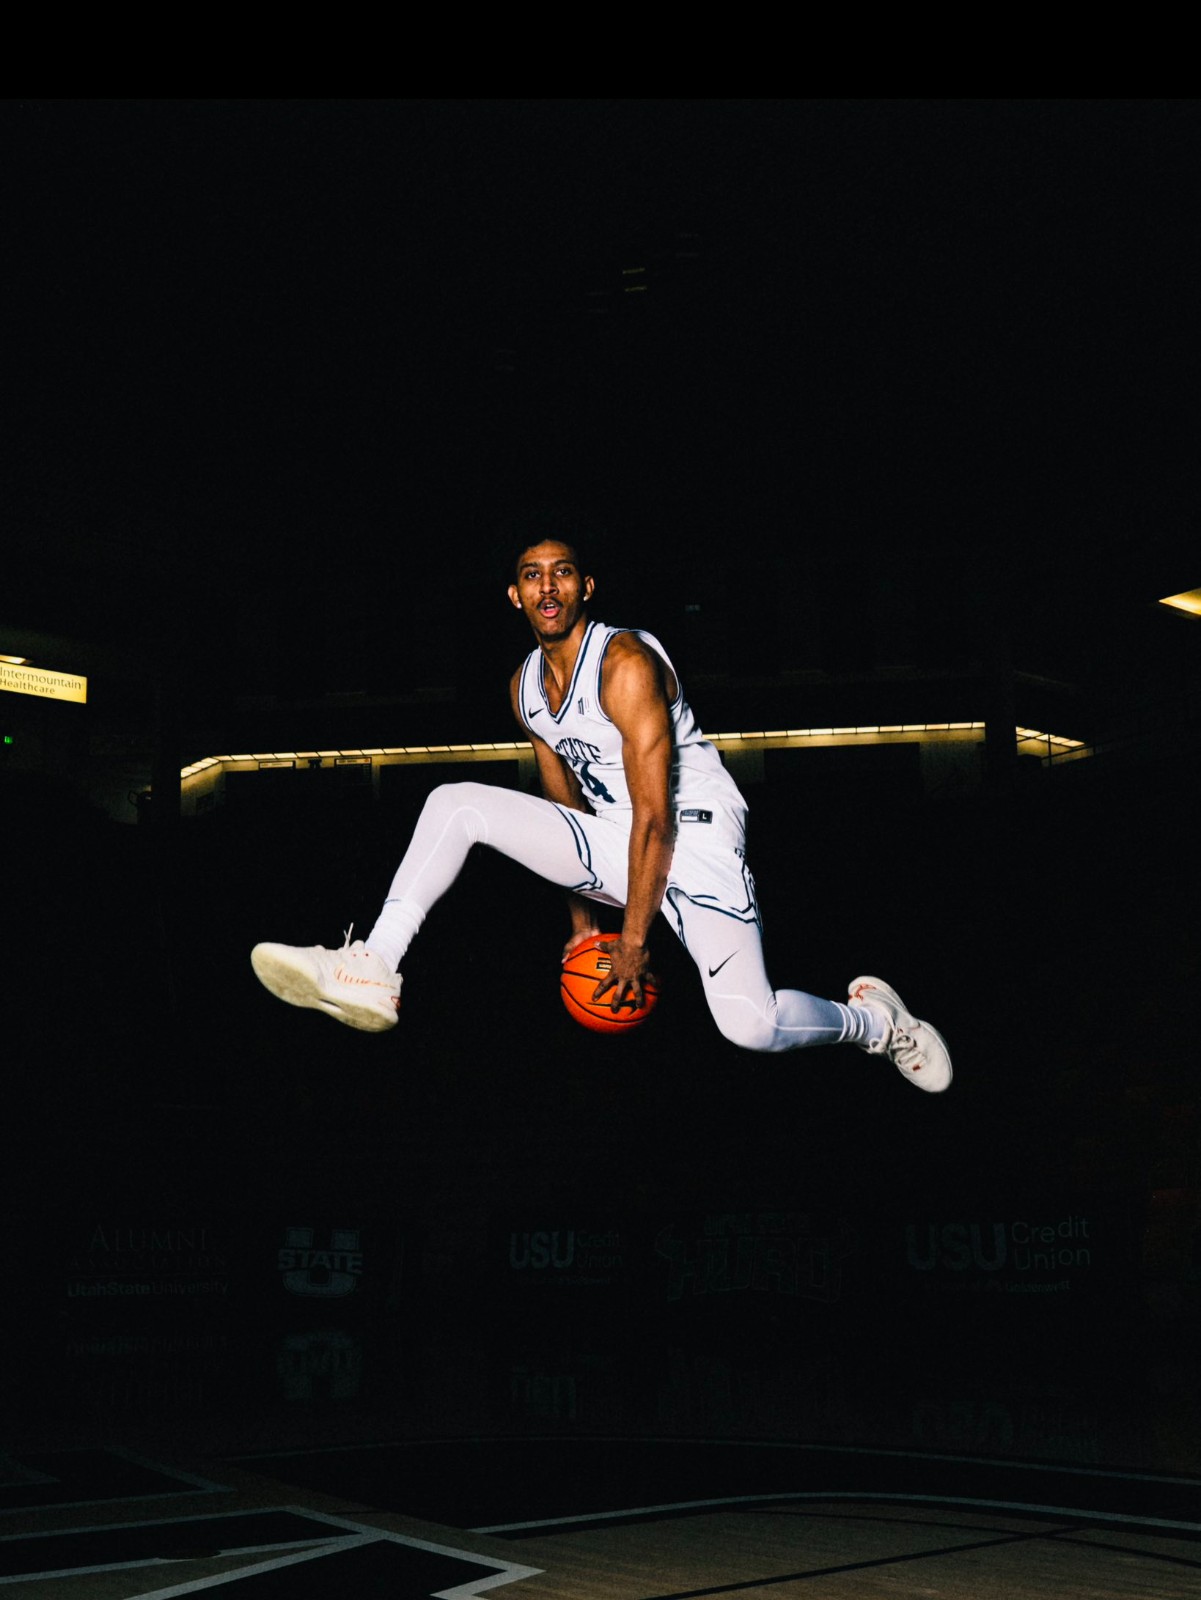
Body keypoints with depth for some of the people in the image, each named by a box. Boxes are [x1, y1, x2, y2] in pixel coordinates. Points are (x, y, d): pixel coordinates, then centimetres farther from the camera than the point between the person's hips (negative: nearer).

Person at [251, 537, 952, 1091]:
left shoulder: (627, 665, -19)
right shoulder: (525, 687, 6)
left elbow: (655, 817, -20)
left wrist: (634, 941, -18)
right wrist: (582, 916, 16)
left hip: (696, 838, -7)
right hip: (611, 841, 7)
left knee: (749, 1023, -24)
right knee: (456, 803, -9)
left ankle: (875, 1020, 7)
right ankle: (371, 974, -15)